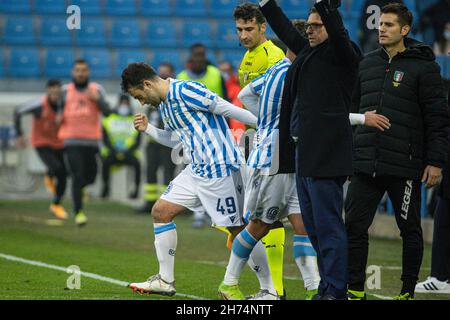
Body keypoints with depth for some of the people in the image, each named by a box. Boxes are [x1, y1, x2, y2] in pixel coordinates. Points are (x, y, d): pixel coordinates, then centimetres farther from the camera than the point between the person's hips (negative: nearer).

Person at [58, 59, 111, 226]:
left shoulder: (97, 89, 1)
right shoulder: (66, 90, 5)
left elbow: (107, 112, -7)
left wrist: (97, 99, -23)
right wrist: (60, 117, 0)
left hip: (91, 140, 1)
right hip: (71, 139, -1)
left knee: (90, 177, 9)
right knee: (77, 176, -13)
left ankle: (79, 187, 45)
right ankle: (78, 212, -9)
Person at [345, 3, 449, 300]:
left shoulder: (423, 66, -4)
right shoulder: (367, 63, 12)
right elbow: (354, 108, 19)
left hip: (405, 166, -5)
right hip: (365, 164, 5)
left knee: (410, 230, 6)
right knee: (354, 225, -1)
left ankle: (408, 291, 15)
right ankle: (355, 290, 7)